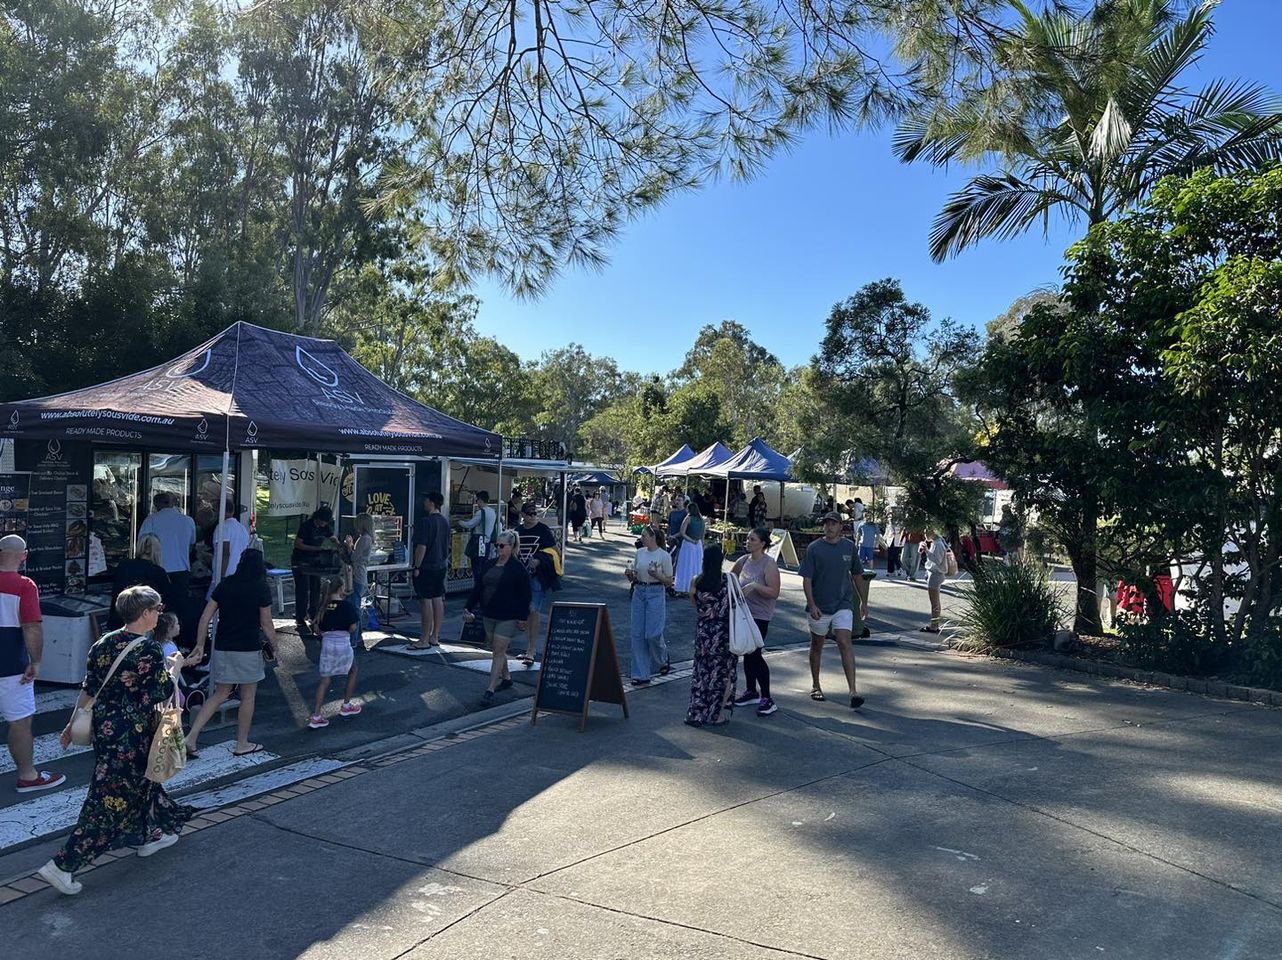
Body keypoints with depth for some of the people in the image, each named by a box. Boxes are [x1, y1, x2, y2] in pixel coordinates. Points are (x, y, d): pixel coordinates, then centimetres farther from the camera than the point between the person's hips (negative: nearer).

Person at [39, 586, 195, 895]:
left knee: (141, 780, 24)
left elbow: (88, 689, 6)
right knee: (111, 799, 1)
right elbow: (162, 693, -15)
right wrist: (172, 669, 2)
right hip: (132, 735, -8)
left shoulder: (104, 644, 1)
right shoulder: (149, 649, -20)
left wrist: (74, 722, 16)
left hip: (105, 727, 8)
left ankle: (151, 835, 40)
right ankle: (63, 865, 2)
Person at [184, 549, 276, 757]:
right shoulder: (261, 588, -7)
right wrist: (275, 645, 9)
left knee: (220, 694, 15)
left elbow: (205, 618, 4)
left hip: (222, 648, 5)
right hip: (248, 650, -5)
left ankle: (190, 738, 4)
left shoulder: (224, 585, 6)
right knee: (247, 697, 10)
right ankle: (242, 744, 18)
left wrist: (200, 645, 11)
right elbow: (266, 624, -4)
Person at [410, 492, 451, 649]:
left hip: (426, 567, -8)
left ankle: (424, 640, -1)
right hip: (441, 566, 8)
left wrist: (416, 567, -13)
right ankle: (435, 637, 17)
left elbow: (421, 547, -20)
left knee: (426, 601, -4)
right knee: (438, 600, 10)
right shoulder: (445, 521, 9)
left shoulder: (424, 521, -16)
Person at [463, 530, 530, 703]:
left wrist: (522, 617, -12)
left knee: (498, 652, -6)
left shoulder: (518, 568, -11)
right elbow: (478, 588, 13)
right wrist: (469, 608, 10)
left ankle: (490, 689, -4)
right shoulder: (491, 564, 8)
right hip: (488, 615, 7)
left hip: (507, 617, -7)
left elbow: (525, 595, -10)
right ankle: (506, 678, 35)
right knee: (496, 650, 16)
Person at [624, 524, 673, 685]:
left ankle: (663, 660, 26)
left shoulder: (664, 556, -8)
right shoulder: (640, 552, 7)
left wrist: (656, 575, -21)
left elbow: (669, 582, -4)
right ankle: (641, 674, 9)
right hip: (639, 593, 6)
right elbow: (634, 578, 14)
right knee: (637, 634, 2)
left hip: (656, 594, -5)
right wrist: (629, 574, -8)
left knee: (652, 634, -7)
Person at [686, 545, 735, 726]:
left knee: (702, 673, 14)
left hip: (703, 634, 1)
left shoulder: (696, 582, -8)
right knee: (723, 674, 12)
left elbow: (695, 604, 4)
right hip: (725, 635, -1)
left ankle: (697, 714, 16)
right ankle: (719, 714, 16)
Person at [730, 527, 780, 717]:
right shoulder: (744, 560, 6)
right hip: (743, 613, 7)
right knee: (747, 653, 14)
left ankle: (767, 699, -2)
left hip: (760, 616, -7)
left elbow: (774, 593, -20)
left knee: (755, 654, -10)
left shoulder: (769, 564, -14)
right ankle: (751, 692, 27)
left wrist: (755, 585, -29)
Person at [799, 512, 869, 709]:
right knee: (817, 646, 13)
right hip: (819, 607, 0)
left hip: (843, 605, 1)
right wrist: (811, 604, -17)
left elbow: (857, 576, 14)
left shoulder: (849, 547, 3)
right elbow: (806, 579, -7)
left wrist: (864, 602, 16)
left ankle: (853, 692, -15)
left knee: (845, 643, -13)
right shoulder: (814, 549, -5)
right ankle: (815, 686, 30)